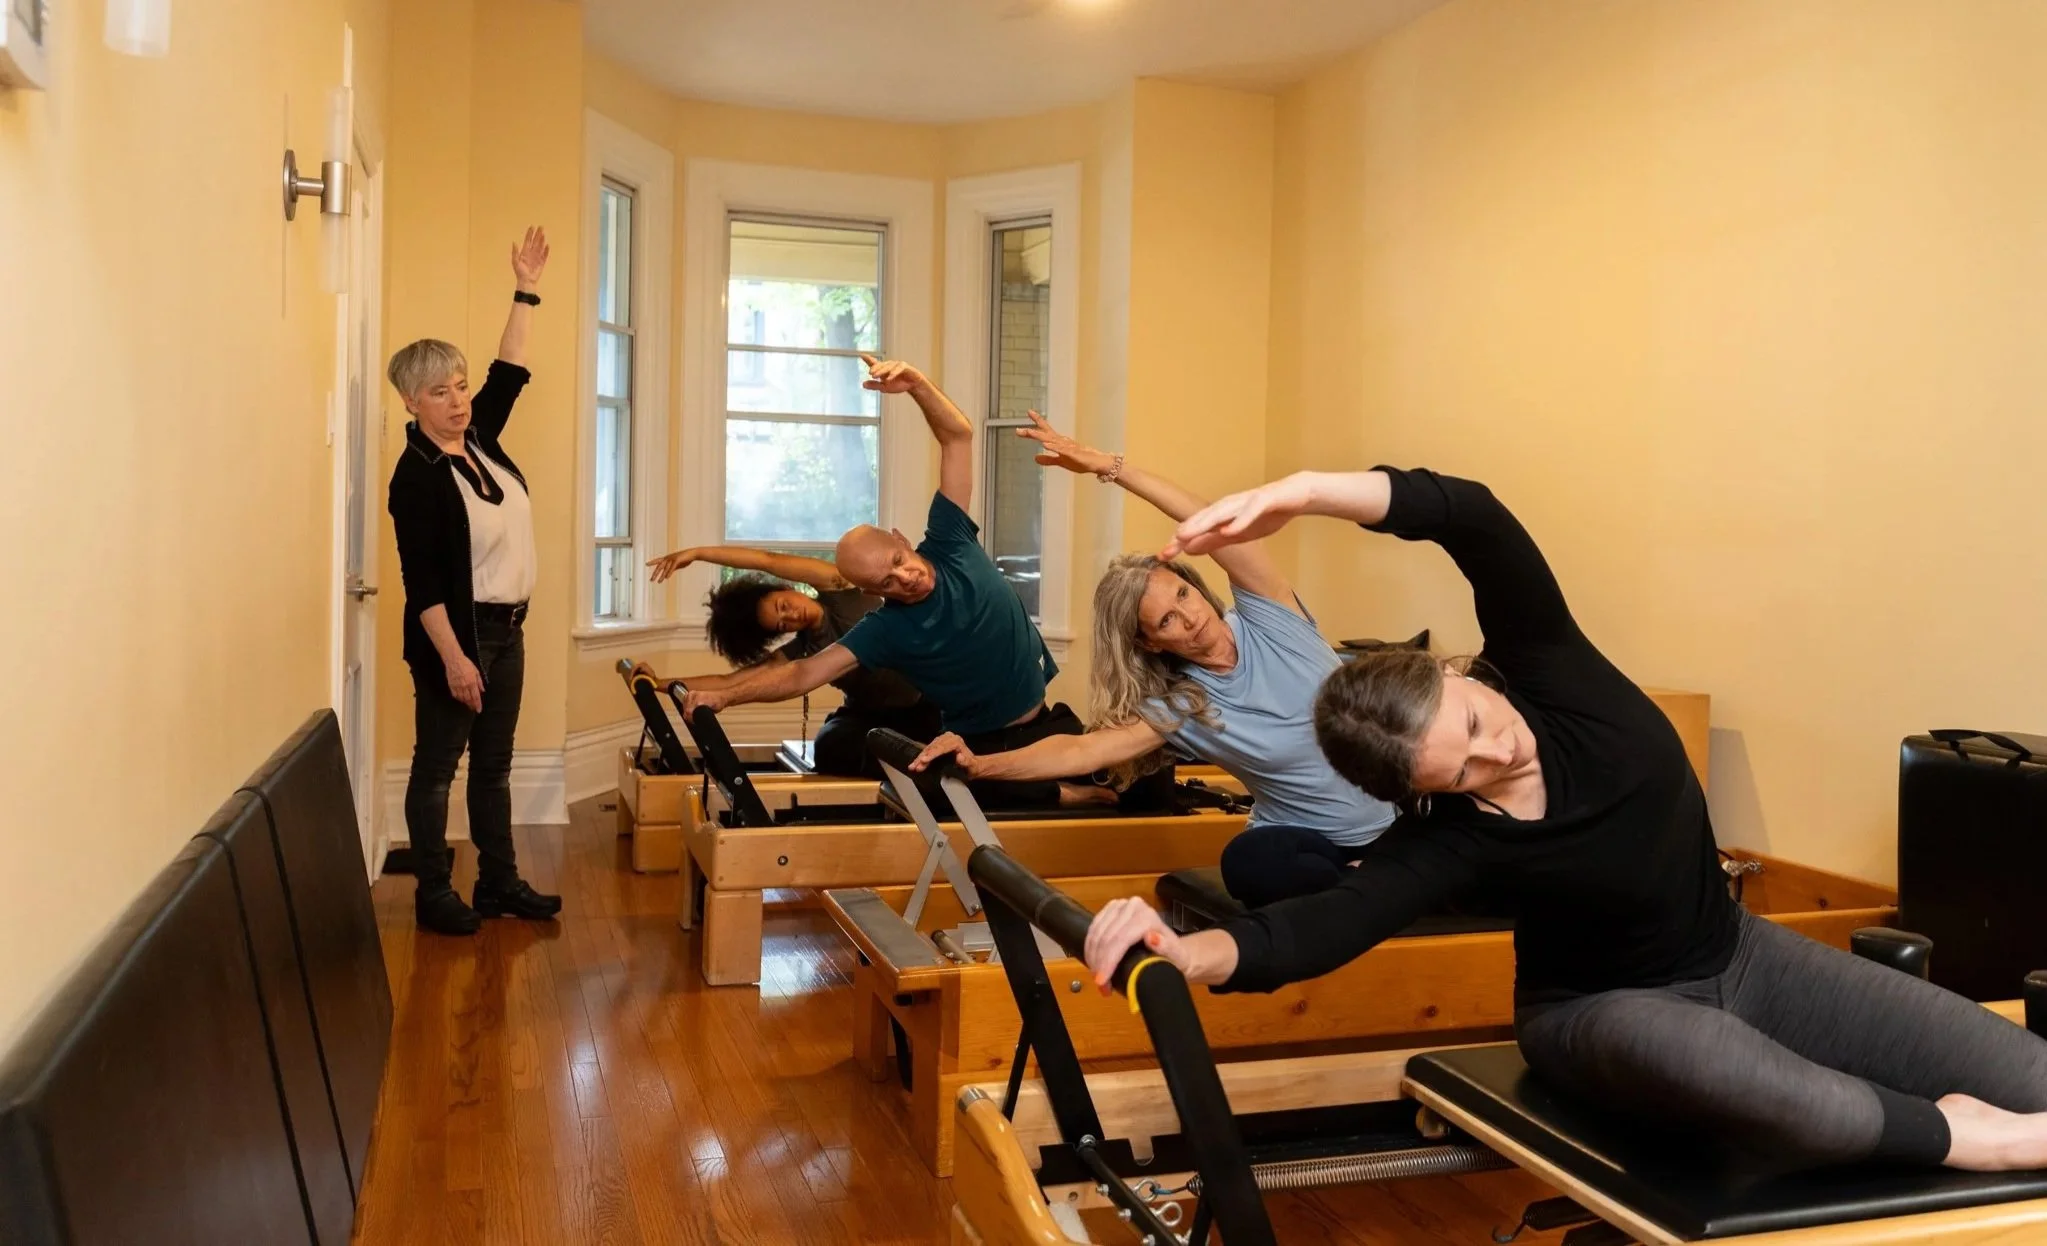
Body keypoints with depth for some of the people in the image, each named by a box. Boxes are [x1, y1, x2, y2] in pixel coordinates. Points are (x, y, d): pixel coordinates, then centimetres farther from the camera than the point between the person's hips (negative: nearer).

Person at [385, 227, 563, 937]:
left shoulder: (479, 439, 6)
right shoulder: (417, 476, -15)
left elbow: (509, 372, 13)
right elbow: (421, 580, -19)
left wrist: (526, 292, 10)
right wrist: (452, 657, -22)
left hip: (507, 629, 8)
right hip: (455, 633, -8)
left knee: (493, 765, 13)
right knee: (438, 766, 3)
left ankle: (499, 883, 22)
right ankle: (434, 895, 12)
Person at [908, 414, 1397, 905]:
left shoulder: (1267, 618, -8)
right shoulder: (1177, 708, -8)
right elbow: (1081, 751, -18)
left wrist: (1110, 465, -29)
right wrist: (980, 764, -33)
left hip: (1404, 811, 2)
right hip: (1318, 841, -1)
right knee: (1248, 862, -32)